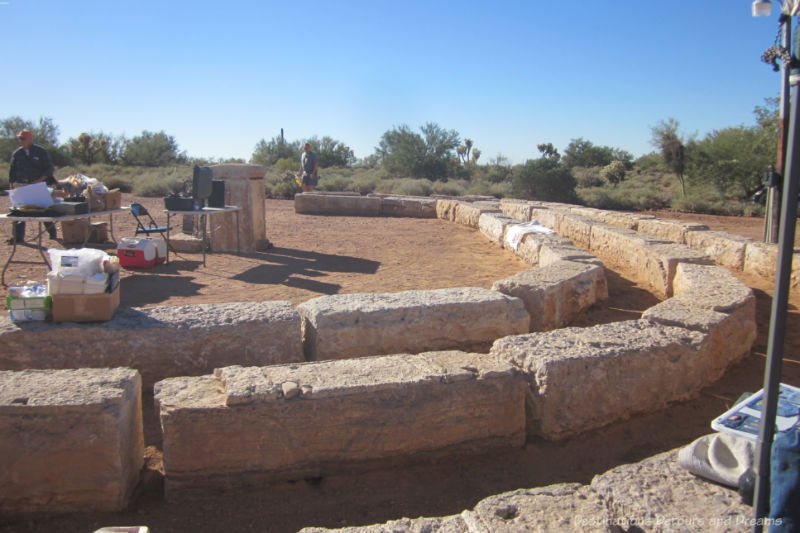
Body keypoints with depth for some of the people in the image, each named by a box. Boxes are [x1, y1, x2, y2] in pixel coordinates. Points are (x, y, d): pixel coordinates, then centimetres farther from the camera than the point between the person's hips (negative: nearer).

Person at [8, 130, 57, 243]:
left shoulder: (40, 152, 1)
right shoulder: (16, 153, 9)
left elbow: (49, 168, -1)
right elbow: (12, 171, 15)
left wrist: (41, 179, -15)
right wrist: (11, 185, 6)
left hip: (39, 184, -2)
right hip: (21, 185, 2)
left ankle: (52, 232, 22)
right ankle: (18, 236, -3)